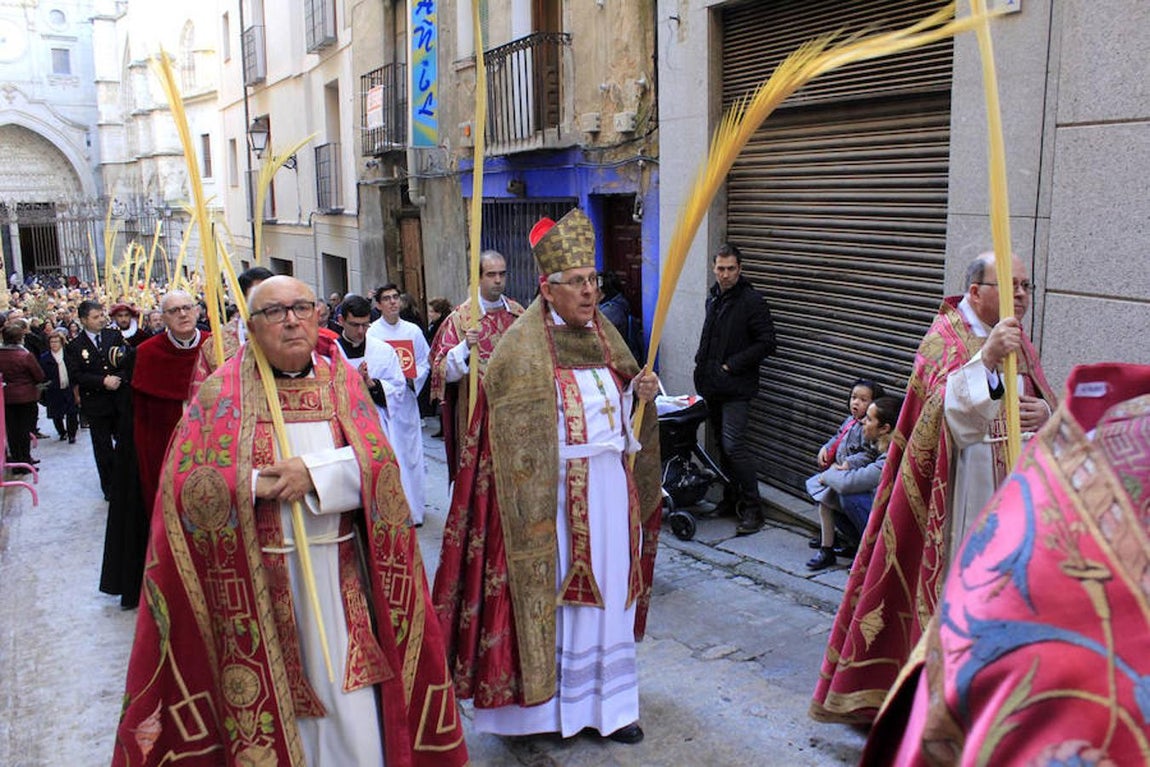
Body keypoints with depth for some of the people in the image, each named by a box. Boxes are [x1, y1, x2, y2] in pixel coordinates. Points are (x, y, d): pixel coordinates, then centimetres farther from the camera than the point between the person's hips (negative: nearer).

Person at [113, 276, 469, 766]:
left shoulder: (343, 382, 4)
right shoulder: (222, 393, -3)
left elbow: (379, 466, -7)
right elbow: (186, 487, -9)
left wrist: (315, 473, -19)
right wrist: (259, 484, -15)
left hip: (338, 576, 2)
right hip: (259, 582, -1)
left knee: (347, 700, 6)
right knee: (270, 707, 8)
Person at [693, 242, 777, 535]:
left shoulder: (752, 301, -10)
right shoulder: (713, 297, 13)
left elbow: (767, 343, -14)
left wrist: (731, 365, -15)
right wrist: (703, 362, 11)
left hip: (736, 388, -8)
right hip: (713, 385, 8)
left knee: (733, 444, -13)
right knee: (722, 443, 14)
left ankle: (752, 508, -4)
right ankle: (731, 498, 26)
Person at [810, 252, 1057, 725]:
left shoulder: (1020, 344, 12)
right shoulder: (943, 339, -11)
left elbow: (1049, 405, 17)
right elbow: (943, 413, -27)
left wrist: (1047, 414, -7)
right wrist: (985, 358, -41)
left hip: (1009, 494, 7)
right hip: (958, 496, -7)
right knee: (952, 583, -4)